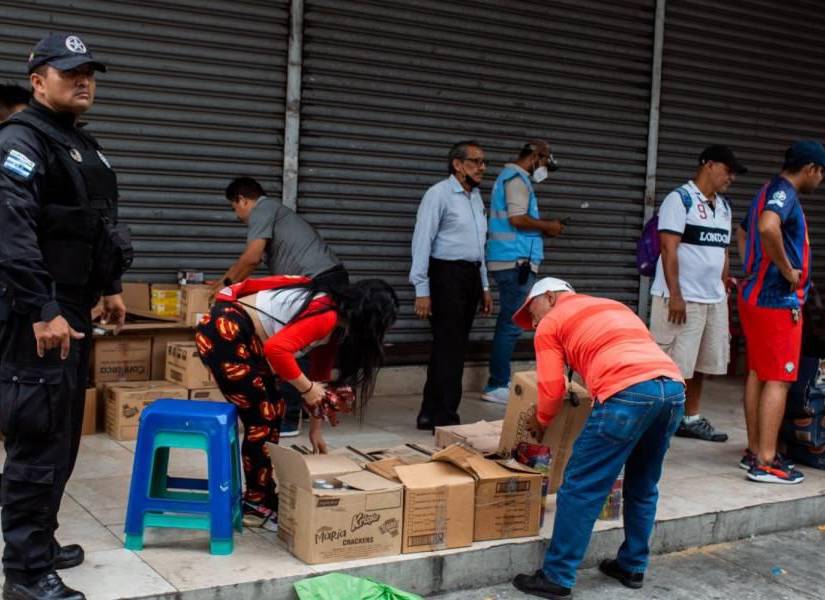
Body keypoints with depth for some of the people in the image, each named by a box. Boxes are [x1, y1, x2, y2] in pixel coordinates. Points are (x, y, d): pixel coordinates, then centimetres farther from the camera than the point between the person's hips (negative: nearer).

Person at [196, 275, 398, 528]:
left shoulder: (334, 324, 11)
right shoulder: (326, 317, -20)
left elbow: (321, 375, 21)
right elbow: (277, 349, -31)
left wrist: (316, 430, 26)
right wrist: (306, 388, -17)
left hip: (241, 337, 10)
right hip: (223, 333, -10)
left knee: (273, 409, 14)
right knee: (263, 417, -4)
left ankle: (261, 495, 24)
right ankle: (257, 505, 9)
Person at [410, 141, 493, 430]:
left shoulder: (476, 197, 17)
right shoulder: (439, 194, -8)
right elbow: (422, 241, -12)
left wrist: (484, 287, 19)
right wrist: (422, 290, -17)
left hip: (471, 275, 8)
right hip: (447, 275, -8)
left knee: (455, 346, 9)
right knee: (449, 347, -8)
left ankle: (431, 413, 17)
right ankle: (445, 417, -2)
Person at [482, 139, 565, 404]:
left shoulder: (510, 176, 21)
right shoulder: (517, 178, -10)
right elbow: (518, 219, -22)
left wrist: (543, 226, 11)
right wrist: (547, 226, -8)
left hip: (511, 261, 10)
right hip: (515, 262, -10)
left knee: (507, 323, 13)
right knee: (511, 325, -8)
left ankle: (498, 384, 17)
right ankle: (497, 386, -5)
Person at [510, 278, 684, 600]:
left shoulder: (551, 323, 16)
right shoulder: (614, 306, 36)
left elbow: (551, 389, 10)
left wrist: (540, 422, 29)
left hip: (628, 393, -7)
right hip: (673, 388, 7)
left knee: (581, 487, 2)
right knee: (643, 485, 22)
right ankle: (632, 566, 33)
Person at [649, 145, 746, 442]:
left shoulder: (724, 206, 16)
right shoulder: (680, 199, -8)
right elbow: (669, 249, -14)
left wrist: (725, 291, 16)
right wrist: (675, 295, -19)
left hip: (714, 299, 8)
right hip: (682, 298, -8)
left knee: (700, 363, 14)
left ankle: (691, 419, 25)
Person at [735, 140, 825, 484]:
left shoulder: (768, 192, 17)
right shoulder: (784, 194, -14)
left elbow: (743, 233, 33)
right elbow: (768, 227, -36)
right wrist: (788, 271, -23)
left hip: (755, 295, 10)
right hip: (778, 301, -10)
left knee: (757, 375, 13)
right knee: (778, 380, -7)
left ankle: (755, 451, 19)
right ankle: (765, 463, -5)